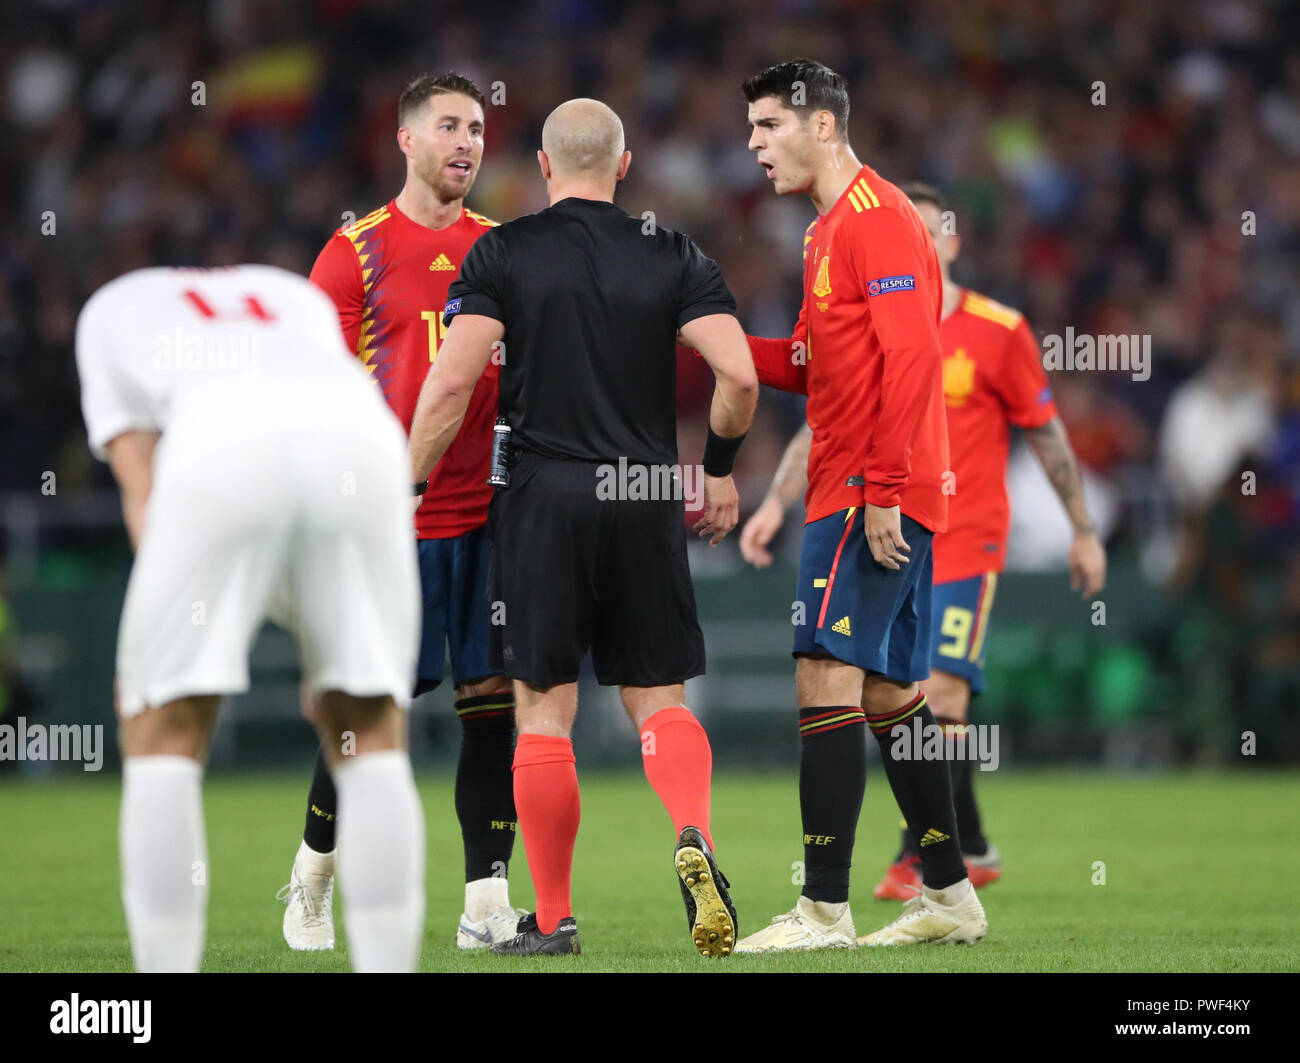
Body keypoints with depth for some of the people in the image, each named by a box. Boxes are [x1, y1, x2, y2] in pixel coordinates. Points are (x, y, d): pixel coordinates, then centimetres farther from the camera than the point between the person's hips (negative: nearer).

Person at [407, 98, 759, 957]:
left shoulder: (502, 254, 0)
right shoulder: (674, 257, 4)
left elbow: (452, 382, -10)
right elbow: (740, 377, -5)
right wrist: (721, 468, 12)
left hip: (544, 499, -2)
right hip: (648, 501, 2)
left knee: (544, 711, 4)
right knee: (659, 699, 9)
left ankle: (552, 920, 7)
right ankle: (694, 839, -19)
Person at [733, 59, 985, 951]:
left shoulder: (877, 217, -11)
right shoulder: (831, 228, 20)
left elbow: (910, 357, -19)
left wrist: (883, 489, -23)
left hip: (870, 499, -10)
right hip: (864, 498, 10)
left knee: (828, 675, -14)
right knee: (888, 692, 13)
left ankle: (825, 910, -17)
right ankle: (952, 897, 19)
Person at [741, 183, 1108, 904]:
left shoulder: (999, 331, -3)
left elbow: (1047, 433, 4)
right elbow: (823, 425, 8)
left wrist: (1083, 529, 7)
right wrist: (776, 503, -5)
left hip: (967, 540, -4)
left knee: (943, 693, -15)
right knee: (921, 703, 6)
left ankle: (924, 858, -14)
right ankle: (971, 850, 19)